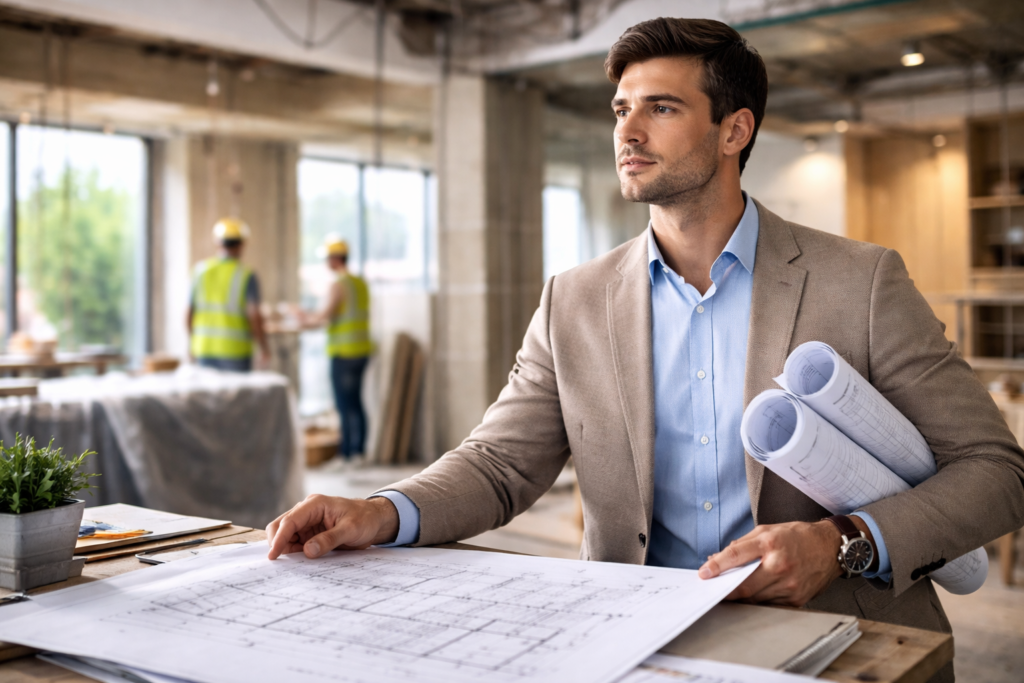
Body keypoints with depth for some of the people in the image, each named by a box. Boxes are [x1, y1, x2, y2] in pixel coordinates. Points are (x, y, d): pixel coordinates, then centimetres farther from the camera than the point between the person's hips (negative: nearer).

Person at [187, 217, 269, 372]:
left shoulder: (200, 271, 0)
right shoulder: (246, 276, -11)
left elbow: (190, 312, 3)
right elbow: (254, 317, -17)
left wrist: (192, 340, 19)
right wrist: (264, 348, -4)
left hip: (205, 349, 4)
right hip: (235, 352, -4)